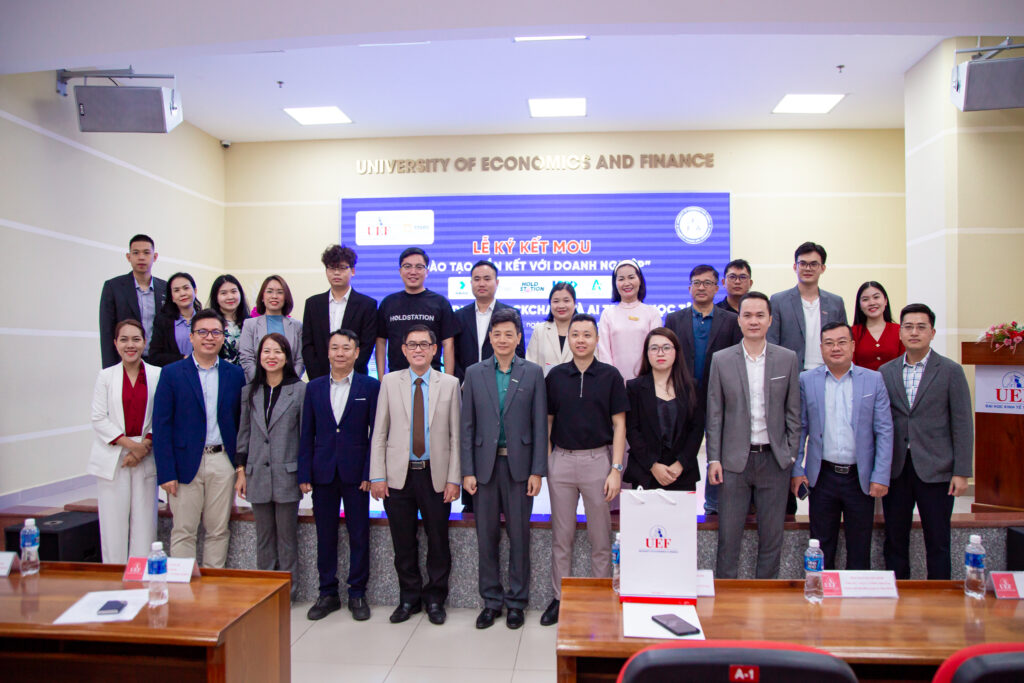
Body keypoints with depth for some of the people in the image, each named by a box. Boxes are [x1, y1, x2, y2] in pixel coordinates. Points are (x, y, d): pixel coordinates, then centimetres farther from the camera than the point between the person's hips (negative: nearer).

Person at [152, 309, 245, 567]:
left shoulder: (235, 374, 7)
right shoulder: (171, 373, 1)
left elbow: (242, 422, 9)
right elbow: (161, 425, -3)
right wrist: (166, 472, -9)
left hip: (222, 462, 2)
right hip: (186, 463, -2)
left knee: (218, 531, 9)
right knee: (183, 532, 4)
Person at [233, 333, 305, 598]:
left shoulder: (300, 390, -2)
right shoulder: (249, 391, 9)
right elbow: (244, 434, 12)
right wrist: (241, 470, 6)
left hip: (287, 475, -3)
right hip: (258, 475, 3)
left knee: (287, 537, 5)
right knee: (264, 538, 12)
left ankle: (287, 593, 16)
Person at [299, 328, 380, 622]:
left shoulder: (370, 386, 0)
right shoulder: (314, 387, 7)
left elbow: (376, 433, -2)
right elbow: (307, 434, 7)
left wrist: (370, 473, -9)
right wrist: (304, 474, 1)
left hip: (355, 473, -2)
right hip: (323, 473, 2)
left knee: (359, 535, 5)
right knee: (325, 535, 10)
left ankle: (357, 594, 19)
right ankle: (327, 593, 23)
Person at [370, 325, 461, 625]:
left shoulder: (449, 384, 3)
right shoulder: (390, 382, 5)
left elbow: (455, 435, 1)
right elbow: (379, 433, 3)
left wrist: (454, 478, -5)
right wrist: (377, 476, -3)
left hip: (435, 475, 0)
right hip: (398, 475, 1)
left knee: (438, 541, 8)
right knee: (403, 543, 10)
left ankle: (435, 598, 26)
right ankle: (409, 597, 29)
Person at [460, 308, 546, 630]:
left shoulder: (533, 373, 2)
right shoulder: (474, 373, 5)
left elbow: (540, 425, 0)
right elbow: (467, 426, 4)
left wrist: (537, 471, -5)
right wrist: (467, 471, -2)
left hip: (519, 464, -1)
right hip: (485, 464, 1)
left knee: (519, 536, 6)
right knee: (487, 537, 9)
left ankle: (516, 601, 22)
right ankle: (491, 600, 24)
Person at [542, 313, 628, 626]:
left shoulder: (610, 375, -1)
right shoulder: (555, 375, 4)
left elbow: (619, 425, -1)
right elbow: (547, 421, 9)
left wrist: (616, 469, -8)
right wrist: (541, 462, 1)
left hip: (598, 459, -2)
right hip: (561, 460, 2)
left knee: (601, 538, 7)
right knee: (561, 536, 10)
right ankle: (560, 598, 23)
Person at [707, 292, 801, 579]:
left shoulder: (788, 359, 3)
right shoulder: (721, 360, 0)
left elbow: (793, 412, 6)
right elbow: (714, 414, 2)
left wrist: (791, 456, 2)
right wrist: (713, 459, -3)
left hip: (774, 459, 1)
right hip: (734, 459, -1)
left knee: (772, 536, 10)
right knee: (728, 535, 5)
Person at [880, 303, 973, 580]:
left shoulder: (951, 371, -1)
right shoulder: (886, 371, 7)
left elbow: (963, 425, -2)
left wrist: (961, 472, -7)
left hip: (934, 470, -2)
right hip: (895, 469, 3)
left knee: (937, 542, 5)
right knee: (894, 539, 10)